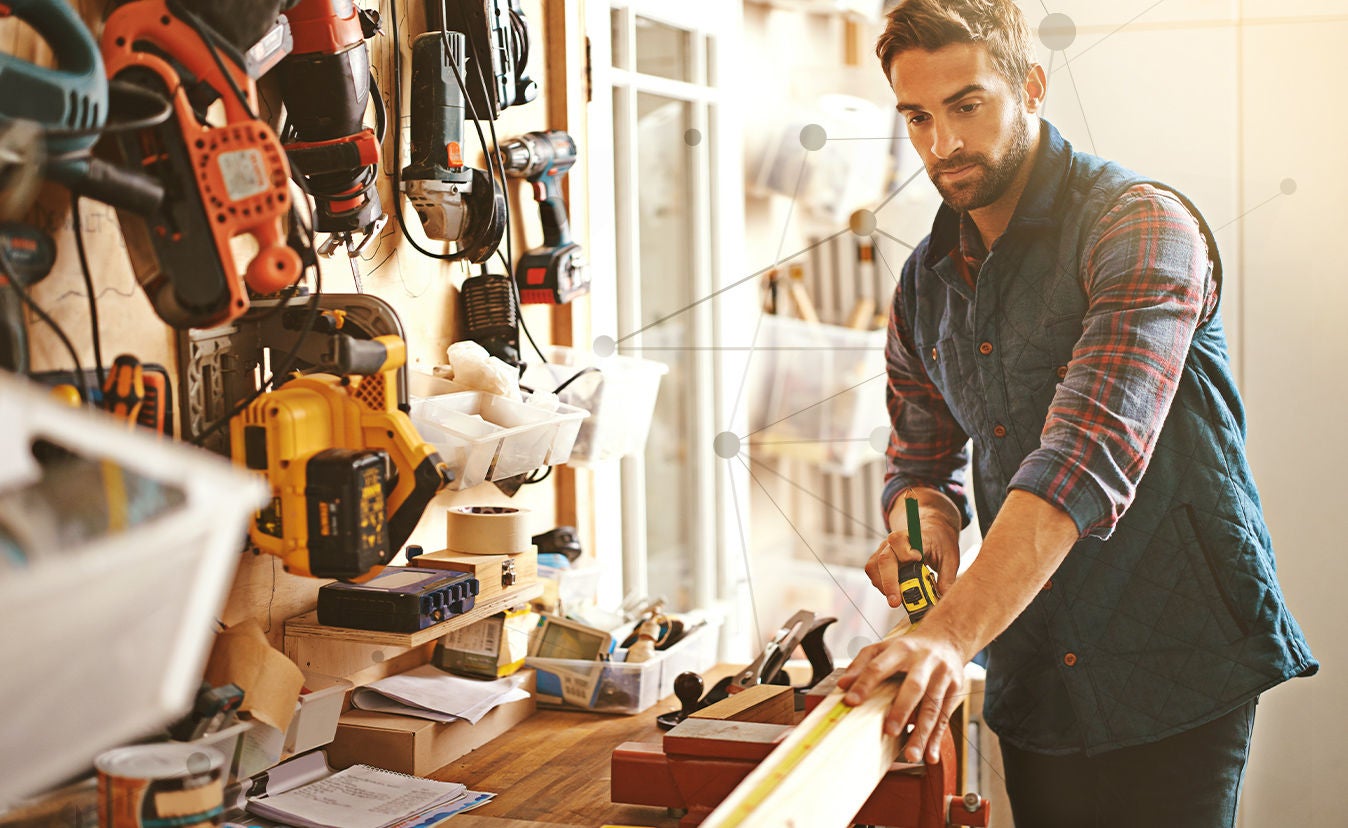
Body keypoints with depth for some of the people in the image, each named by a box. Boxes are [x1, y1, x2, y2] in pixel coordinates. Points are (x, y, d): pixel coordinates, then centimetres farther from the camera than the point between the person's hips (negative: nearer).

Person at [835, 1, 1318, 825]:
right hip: (1033, 680, 6)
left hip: (1171, 668, -6)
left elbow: (1093, 451, -28)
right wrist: (925, 522, -11)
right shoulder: (927, 282, 8)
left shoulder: (1141, 225, -15)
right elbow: (923, 458, 15)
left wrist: (953, 633, -37)